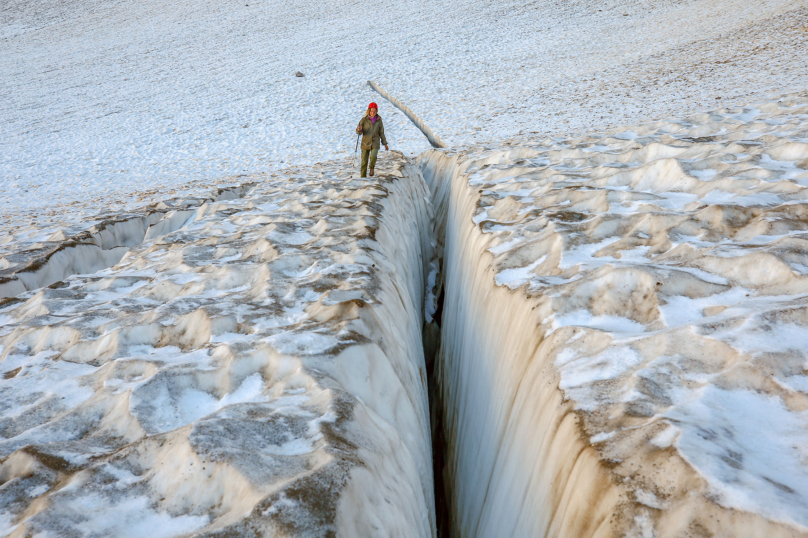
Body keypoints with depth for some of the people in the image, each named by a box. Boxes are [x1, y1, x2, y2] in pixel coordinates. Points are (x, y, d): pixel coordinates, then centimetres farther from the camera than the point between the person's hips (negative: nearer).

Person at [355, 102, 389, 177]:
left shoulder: (379, 120, 2)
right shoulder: (364, 119, -4)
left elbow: (381, 133, 10)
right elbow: (358, 131, -5)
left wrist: (385, 144, 11)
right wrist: (359, 130, -29)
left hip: (375, 143, 0)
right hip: (365, 143, 0)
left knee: (373, 157, -25)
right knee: (364, 162, 2)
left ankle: (372, 167, 6)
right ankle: (363, 177, 17)